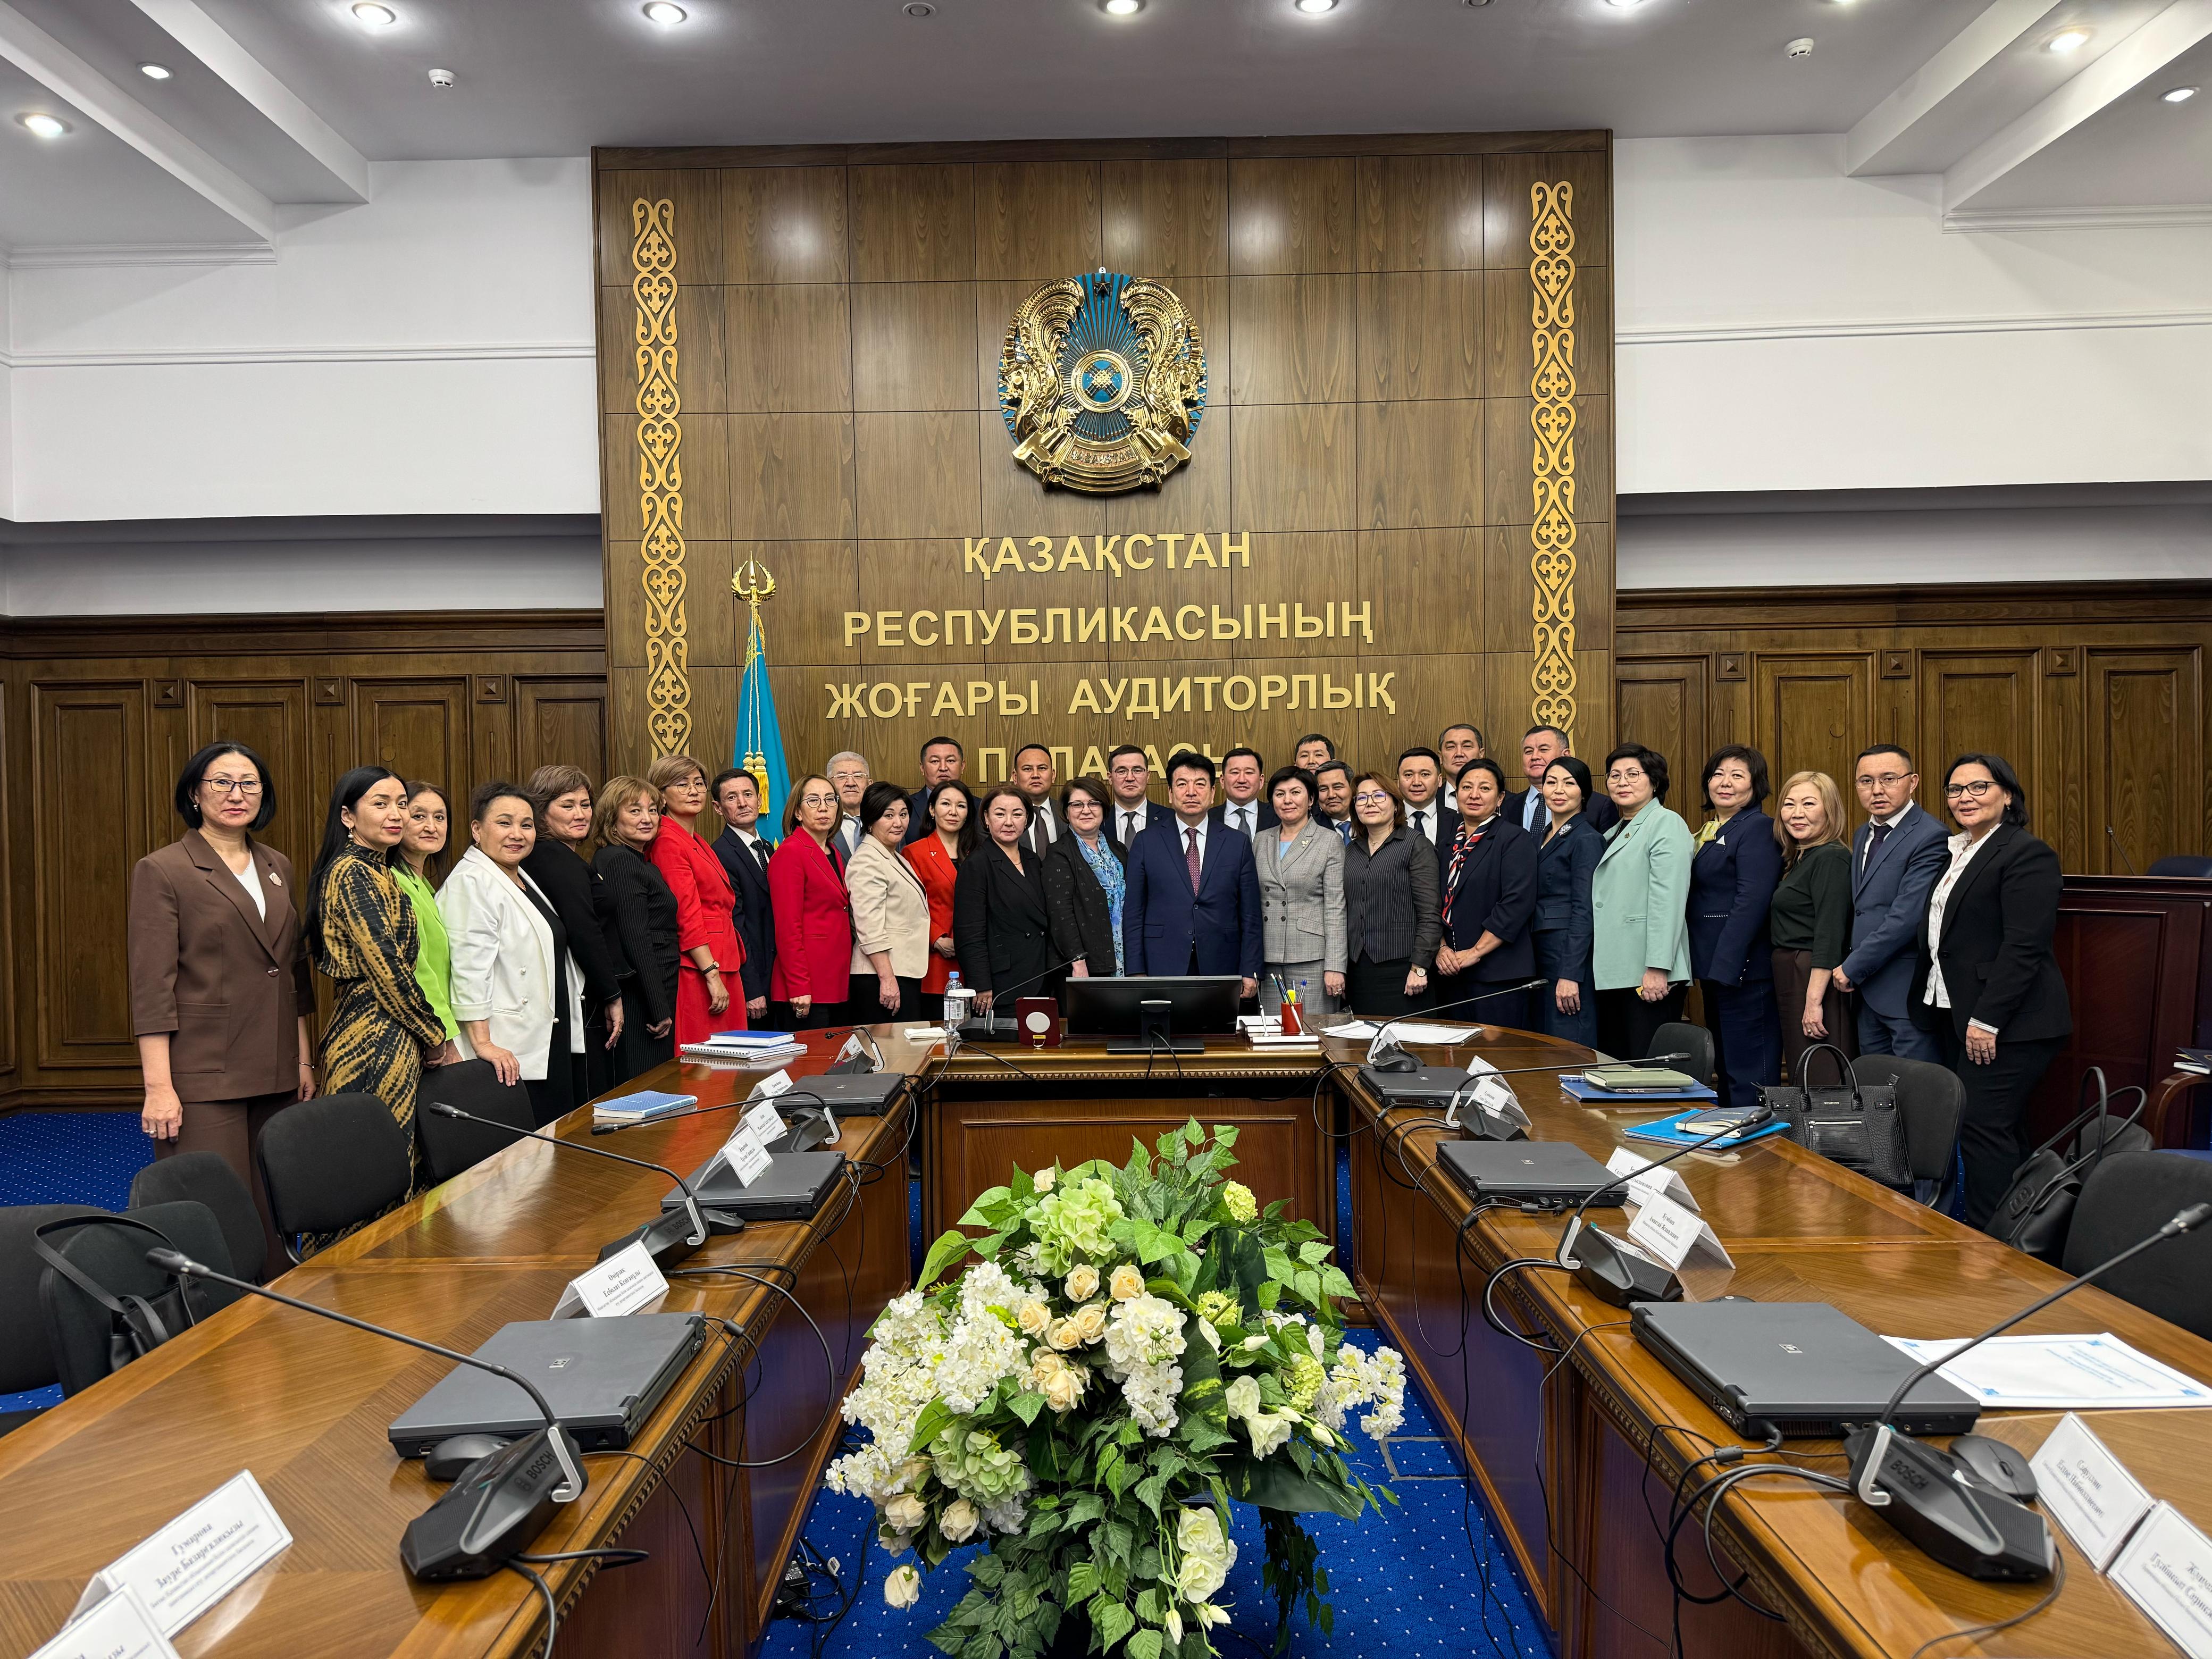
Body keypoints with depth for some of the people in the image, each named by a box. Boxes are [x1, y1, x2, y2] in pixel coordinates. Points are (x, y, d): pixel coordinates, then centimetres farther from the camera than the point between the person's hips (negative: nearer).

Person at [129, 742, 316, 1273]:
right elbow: (151, 987, -9)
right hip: (204, 1074, -5)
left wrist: (303, 1058, 15)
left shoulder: (279, 869, 13)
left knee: (273, 1214, 9)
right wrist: (158, 1086, -13)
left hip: (275, 1073, 5)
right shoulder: (162, 871, -4)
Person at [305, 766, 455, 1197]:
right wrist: (437, 1040, -7)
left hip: (386, 1040, 10)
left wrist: (433, 1038, 13)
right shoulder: (353, 874, -12)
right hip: (378, 1043, -10)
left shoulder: (375, 871, 17)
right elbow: (388, 968, -17)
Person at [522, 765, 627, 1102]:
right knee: (591, 1104, -4)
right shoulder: (558, 859, -14)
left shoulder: (539, 856, 15)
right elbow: (584, 932, -22)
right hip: (582, 1001, -10)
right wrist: (613, 997, -15)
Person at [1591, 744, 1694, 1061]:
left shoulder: (1666, 823, -4)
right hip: (1613, 974, 8)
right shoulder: (1613, 833, 22)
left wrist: (1657, 968, -21)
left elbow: (1668, 900, -14)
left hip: (1650, 976, -8)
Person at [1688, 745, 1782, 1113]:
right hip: (1714, 968, 10)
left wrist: (1723, 968, -22)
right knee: (1725, 1071, 16)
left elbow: (1751, 902, -19)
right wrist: (1701, 967, 15)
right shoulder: (1709, 831, 17)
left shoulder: (1758, 828, -10)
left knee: (1748, 1077, -5)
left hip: (1743, 969, -9)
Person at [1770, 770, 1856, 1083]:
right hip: (1792, 978, 10)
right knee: (1801, 1082, 13)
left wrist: (1814, 1000, -23)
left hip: (1817, 979, -10)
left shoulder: (1831, 858, -13)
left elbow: (1830, 934, -19)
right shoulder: (1800, 859, 16)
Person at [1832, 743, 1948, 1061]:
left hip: (1910, 995, -8)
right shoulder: (1863, 835, 15)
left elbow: (1906, 918, -20)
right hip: (1868, 992, 8)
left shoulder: (1930, 838, -14)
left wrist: (1852, 968, -13)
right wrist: (1854, 969, 7)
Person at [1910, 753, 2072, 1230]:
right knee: (2001, 1131, 13)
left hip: (2007, 1021, -9)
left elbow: (2024, 946, -18)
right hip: (1956, 1013, 9)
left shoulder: (2026, 853, -11)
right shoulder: (1956, 852, 16)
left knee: (1983, 1128, -9)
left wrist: (1988, 1020, -20)